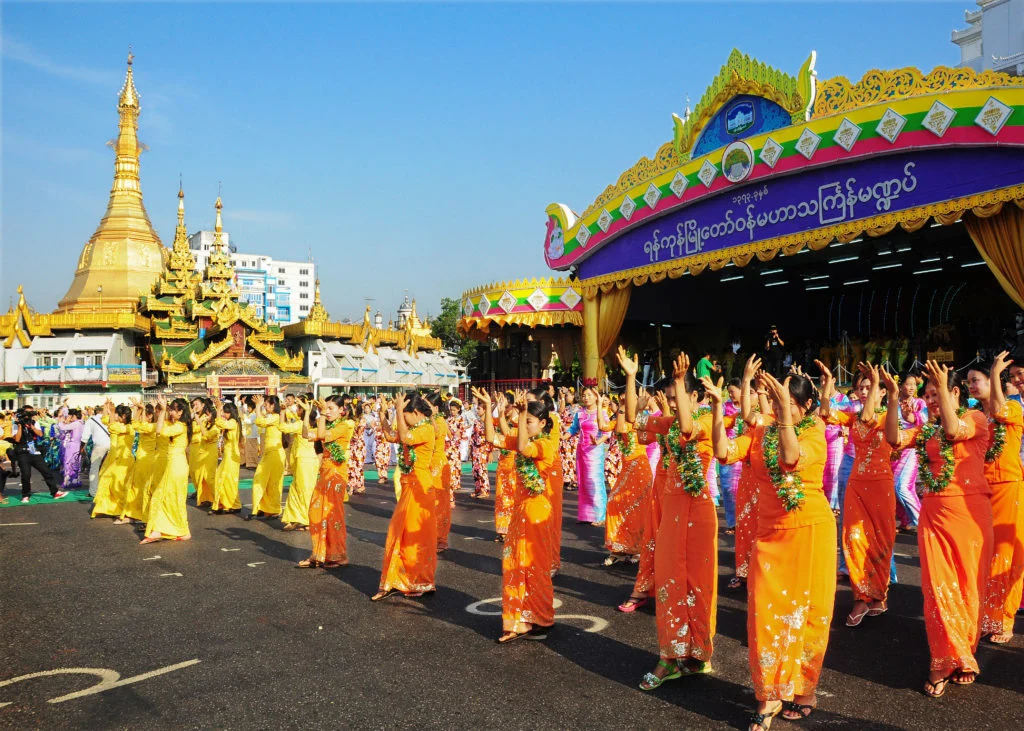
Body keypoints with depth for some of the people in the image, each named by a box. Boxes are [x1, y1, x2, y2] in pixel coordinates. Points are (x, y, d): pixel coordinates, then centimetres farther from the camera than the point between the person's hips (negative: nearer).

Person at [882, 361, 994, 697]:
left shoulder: (976, 418, 1)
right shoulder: (925, 430, 12)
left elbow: (953, 430, -20)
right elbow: (894, 439, -4)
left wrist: (943, 387, -22)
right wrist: (893, 399, -12)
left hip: (969, 510, -3)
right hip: (933, 512, 3)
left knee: (967, 586, 5)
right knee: (938, 587, -1)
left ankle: (962, 655, 21)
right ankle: (945, 662, 8)